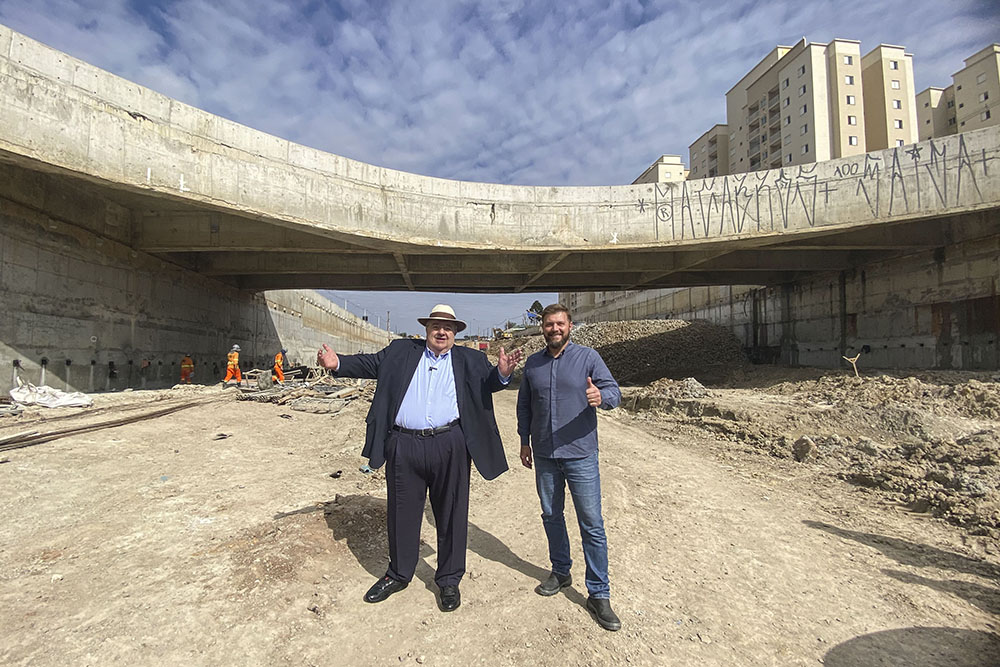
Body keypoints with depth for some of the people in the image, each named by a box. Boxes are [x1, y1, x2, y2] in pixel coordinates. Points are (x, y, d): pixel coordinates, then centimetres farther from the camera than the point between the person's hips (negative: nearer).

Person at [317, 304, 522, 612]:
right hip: (404, 447, 1)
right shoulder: (401, 351, 10)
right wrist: (337, 363, -10)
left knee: (452, 515, 10)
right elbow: (369, 364, 6)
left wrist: (502, 373, -23)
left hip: (449, 447, -1)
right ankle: (398, 574, 37)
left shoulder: (469, 359, 9)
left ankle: (449, 580, 30)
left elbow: (489, 382, 0)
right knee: (401, 514, 15)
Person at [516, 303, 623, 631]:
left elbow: (614, 390, -12)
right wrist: (525, 441, 13)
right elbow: (524, 405, 15)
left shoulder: (588, 357, -4)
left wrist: (601, 397, -35)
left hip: (580, 455, -4)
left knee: (592, 524, 1)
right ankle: (561, 572, 37)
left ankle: (599, 594, 14)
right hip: (544, 456, 4)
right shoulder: (532, 363, 7)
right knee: (551, 516, 17)